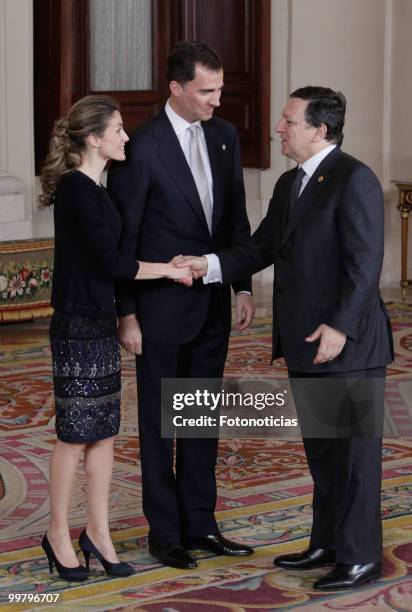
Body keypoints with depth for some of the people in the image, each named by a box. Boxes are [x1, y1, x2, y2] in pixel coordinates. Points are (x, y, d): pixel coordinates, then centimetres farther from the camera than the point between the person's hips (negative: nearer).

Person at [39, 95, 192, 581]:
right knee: (76, 432, 1)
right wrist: (168, 269, -9)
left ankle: (98, 533, 18)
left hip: (100, 322, 9)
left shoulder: (88, 187, 11)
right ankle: (58, 536, 13)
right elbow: (111, 262, -20)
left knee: (104, 430, 11)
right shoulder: (77, 188, -18)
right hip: (77, 326, -9)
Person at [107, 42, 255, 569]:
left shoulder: (224, 136, 4)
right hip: (162, 308, -6)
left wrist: (244, 285, 7)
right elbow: (122, 238, -11)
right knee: (159, 422, 6)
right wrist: (126, 314, -12)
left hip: (213, 306, 6)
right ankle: (165, 532, 16)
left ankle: (200, 524, 24)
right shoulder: (141, 149, -15)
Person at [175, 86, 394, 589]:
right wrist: (209, 265, -1)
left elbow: (366, 262, -19)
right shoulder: (289, 183, 13)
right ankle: (329, 543, 28)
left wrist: (340, 326, -25)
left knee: (354, 450, 0)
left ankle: (360, 557, 9)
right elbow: (262, 247, 13)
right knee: (321, 449, 16)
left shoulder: (354, 180, -14)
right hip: (304, 342, 9)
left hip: (347, 341, -9)